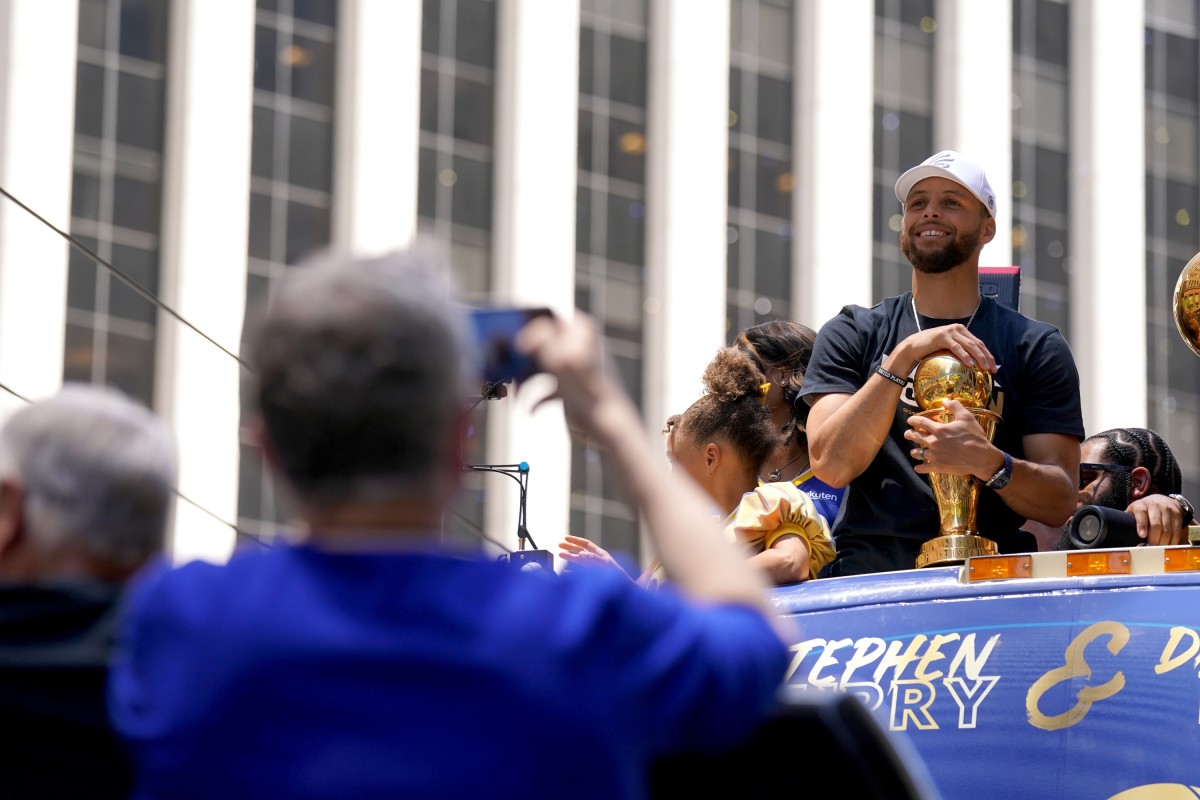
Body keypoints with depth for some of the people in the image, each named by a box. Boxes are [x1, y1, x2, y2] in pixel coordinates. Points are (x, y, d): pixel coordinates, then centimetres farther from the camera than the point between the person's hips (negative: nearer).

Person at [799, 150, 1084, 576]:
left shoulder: (1037, 347, 10)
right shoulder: (851, 334, 13)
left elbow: (1060, 502, 3)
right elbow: (832, 464, -2)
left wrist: (988, 462, -16)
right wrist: (903, 358, -10)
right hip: (870, 579, 1)